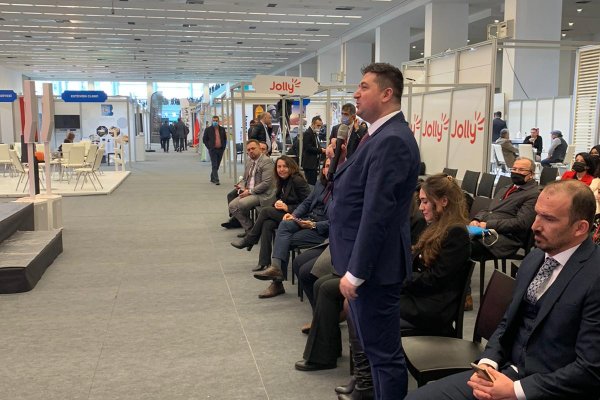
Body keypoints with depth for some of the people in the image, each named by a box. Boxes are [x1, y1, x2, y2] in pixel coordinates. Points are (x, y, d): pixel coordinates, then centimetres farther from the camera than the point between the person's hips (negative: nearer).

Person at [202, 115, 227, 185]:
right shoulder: (208, 129, 0)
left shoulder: (222, 129, 9)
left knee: (217, 165, 10)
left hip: (220, 149, 4)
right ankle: (216, 180, -12)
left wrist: (224, 146, 7)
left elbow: (225, 138, 19)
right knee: (214, 165, -9)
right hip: (212, 150, -4)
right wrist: (209, 147, -3)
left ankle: (212, 178, 24)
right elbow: (204, 139, 5)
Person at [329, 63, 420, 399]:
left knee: (384, 351, 2)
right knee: (373, 344, 22)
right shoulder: (383, 135, 12)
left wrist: (355, 271, -22)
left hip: (374, 265, -10)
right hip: (366, 259, 10)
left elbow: (376, 213, -24)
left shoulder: (391, 140, -21)